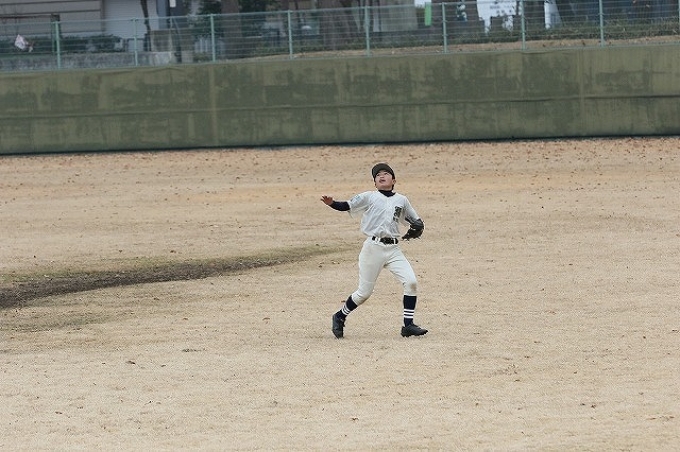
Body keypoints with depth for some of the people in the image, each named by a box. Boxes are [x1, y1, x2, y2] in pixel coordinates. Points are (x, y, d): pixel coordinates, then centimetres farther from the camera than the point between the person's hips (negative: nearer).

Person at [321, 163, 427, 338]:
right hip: (373, 247, -3)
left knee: (411, 282, -13)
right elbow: (347, 206, -6)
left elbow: (416, 222, 21)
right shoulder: (369, 197, 4)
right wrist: (331, 203, -25)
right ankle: (340, 317, 24)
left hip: (393, 249, 3)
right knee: (364, 292, 1)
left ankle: (408, 325, -4)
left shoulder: (402, 200, 14)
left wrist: (416, 229, -2)